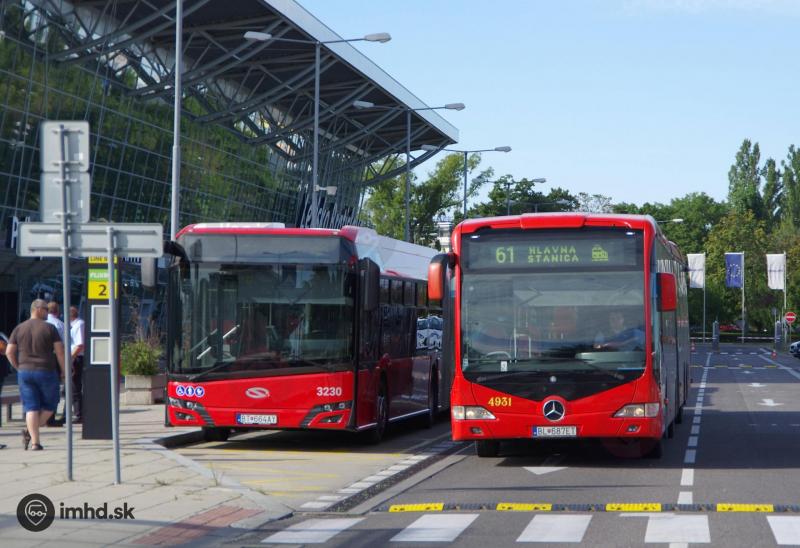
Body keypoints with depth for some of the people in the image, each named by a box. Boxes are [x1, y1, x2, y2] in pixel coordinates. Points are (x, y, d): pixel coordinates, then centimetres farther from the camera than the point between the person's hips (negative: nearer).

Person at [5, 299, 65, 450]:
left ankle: (35, 441, -6)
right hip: (46, 372, -3)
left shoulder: (19, 329, 6)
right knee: (49, 405, 12)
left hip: (25, 372, 3)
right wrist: (64, 371, 3)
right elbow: (60, 352, -8)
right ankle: (29, 431, -5)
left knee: (31, 408, 4)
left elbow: (9, 352, 3)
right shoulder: (49, 328, -4)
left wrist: (19, 367, 15)